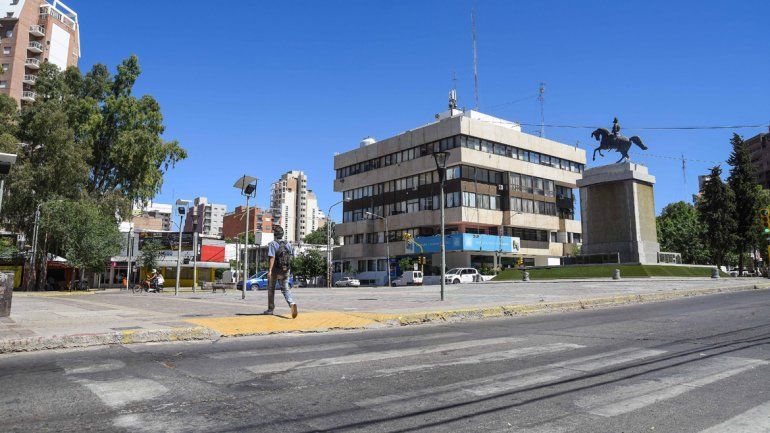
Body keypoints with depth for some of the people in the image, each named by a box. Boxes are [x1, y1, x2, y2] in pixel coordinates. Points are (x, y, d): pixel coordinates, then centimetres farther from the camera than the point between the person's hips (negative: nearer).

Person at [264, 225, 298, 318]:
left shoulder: (272, 244, -11)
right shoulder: (288, 244, 4)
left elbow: (272, 258, -22)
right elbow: (292, 256, 9)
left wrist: (270, 270, -26)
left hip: (275, 270, -3)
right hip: (286, 270, 4)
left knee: (271, 289, 15)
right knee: (285, 289, 5)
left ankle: (270, 309, 24)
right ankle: (292, 303, -23)